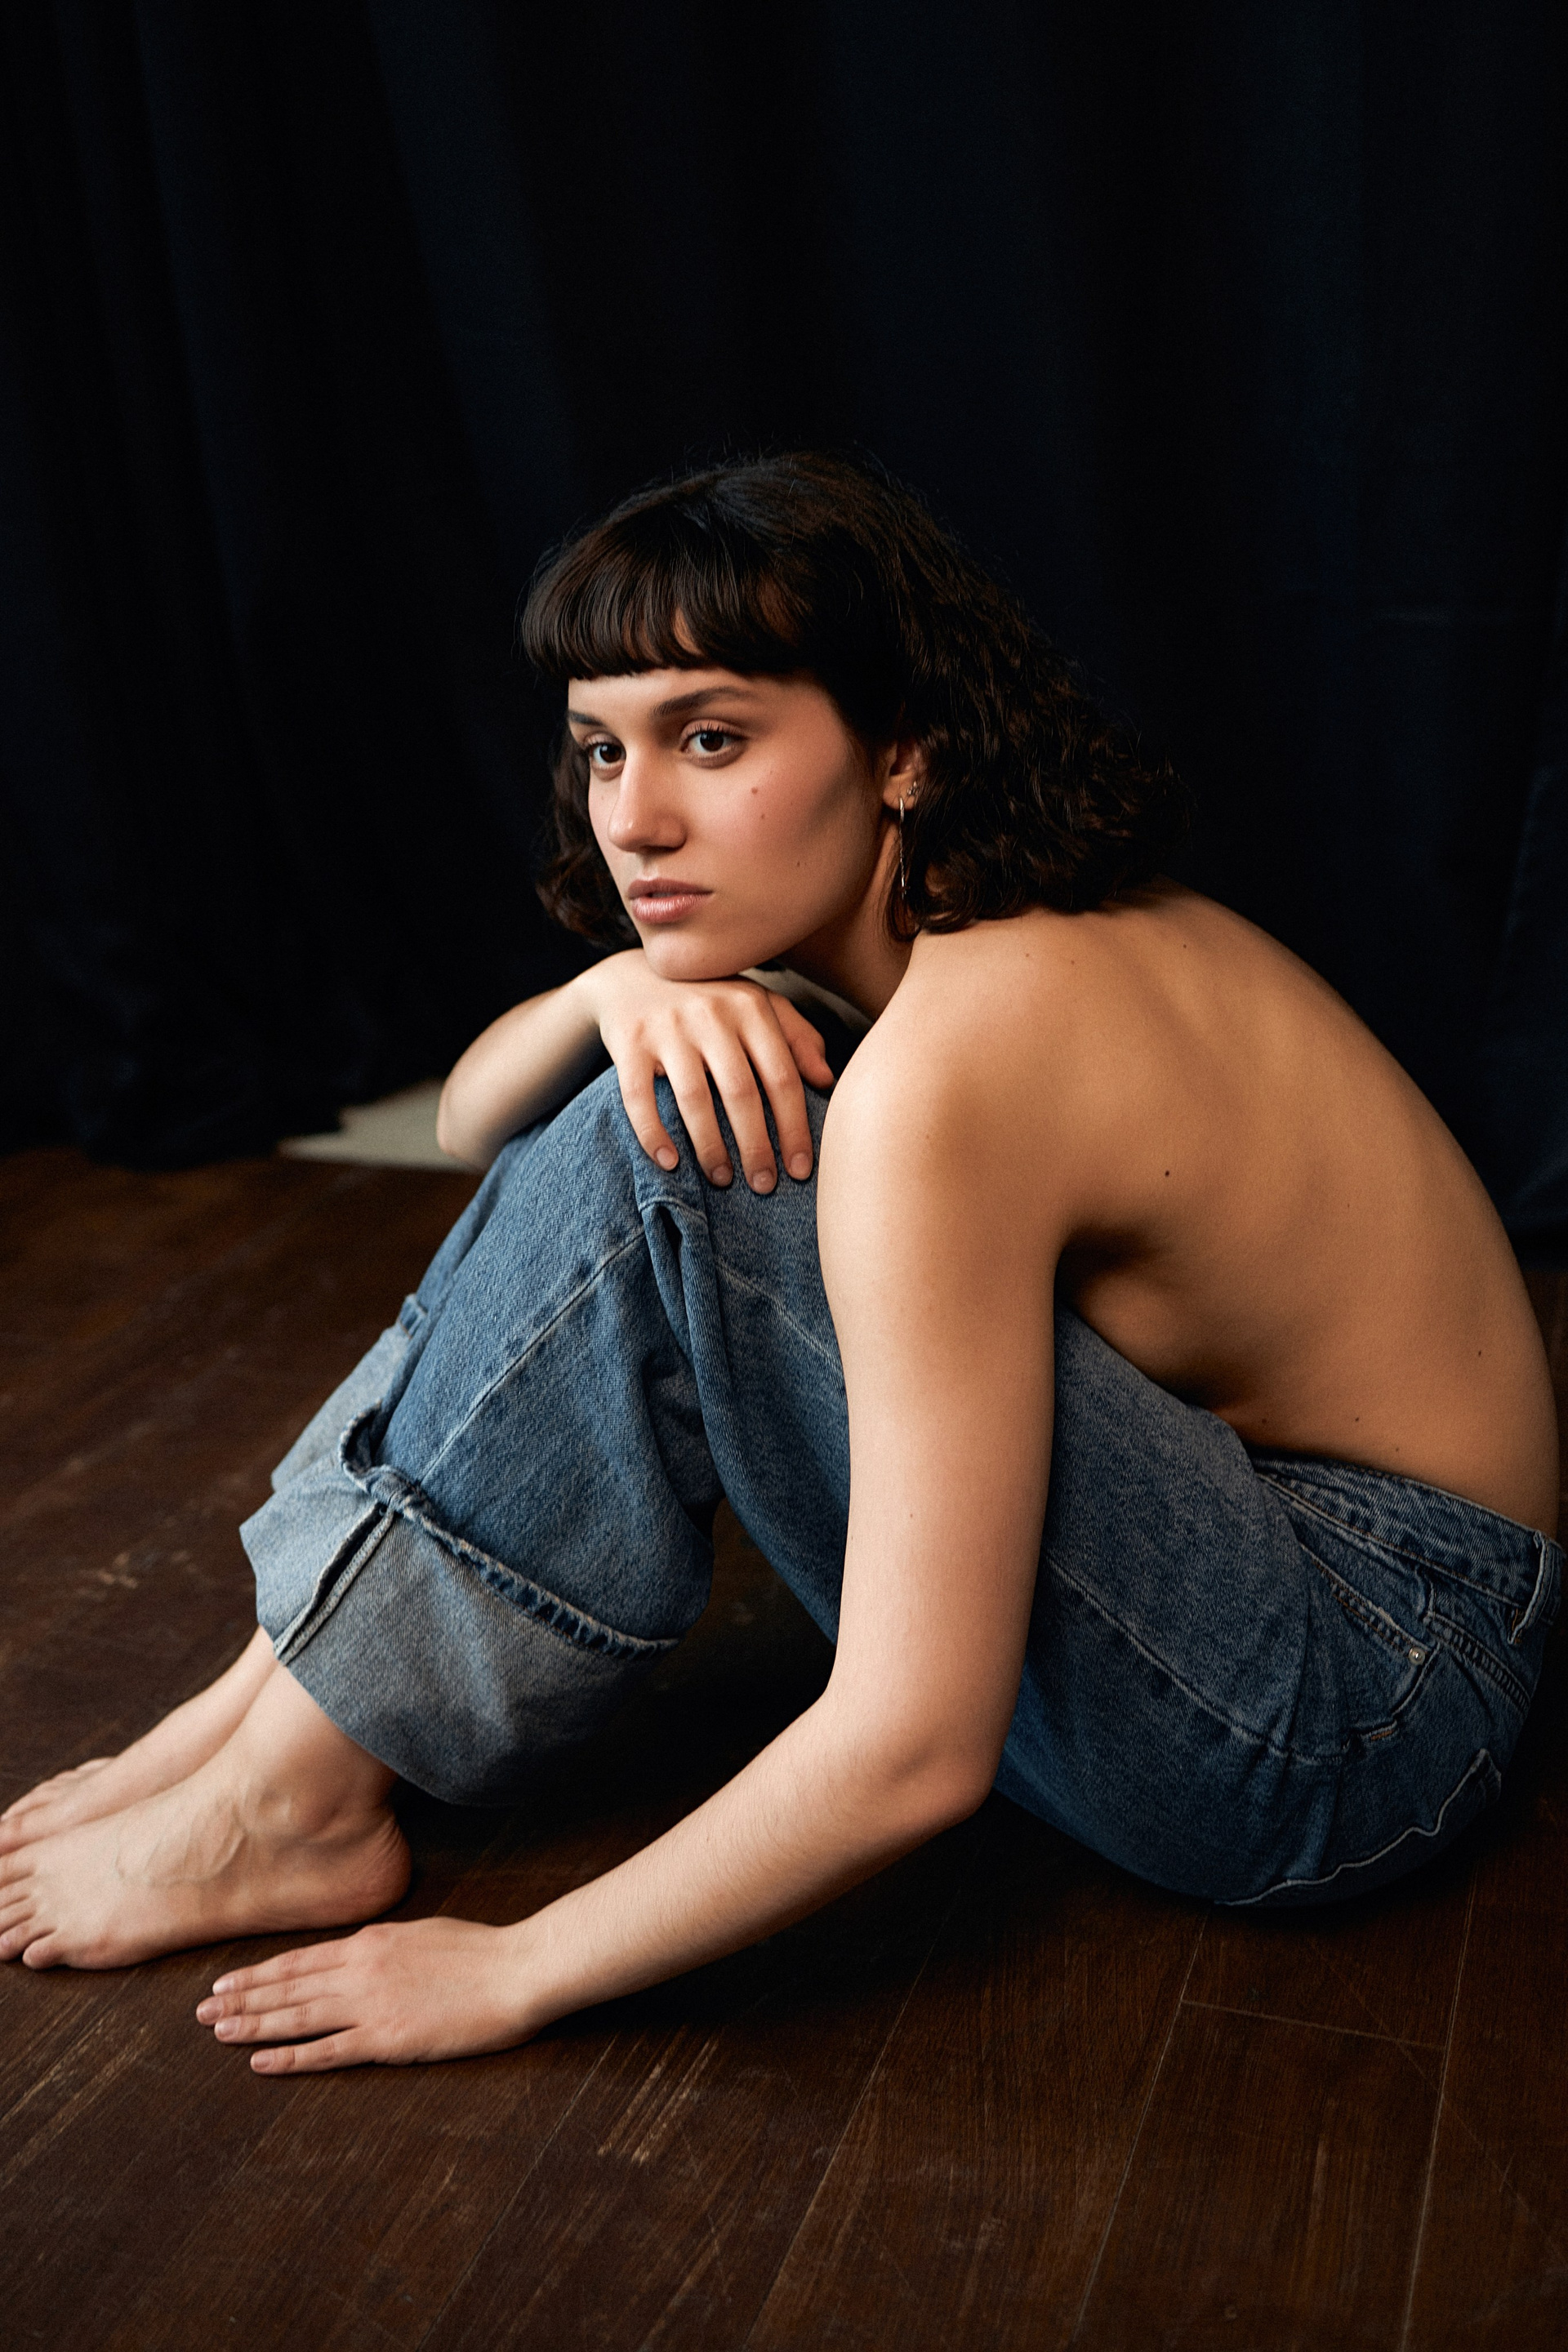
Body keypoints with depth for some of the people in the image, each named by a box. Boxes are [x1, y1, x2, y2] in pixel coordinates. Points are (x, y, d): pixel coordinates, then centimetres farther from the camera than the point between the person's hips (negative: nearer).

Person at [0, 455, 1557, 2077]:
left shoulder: (953, 1061, -29)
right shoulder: (983, 905, -1)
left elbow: (917, 1752, -28)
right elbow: (477, 1125, 8)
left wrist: (516, 1975, -15)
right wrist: (615, 993, -16)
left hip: (1350, 1721, -9)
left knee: (667, 1158, -24)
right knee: (646, 1106, 3)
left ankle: (297, 1804, -8)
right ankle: (288, 1682, 4)